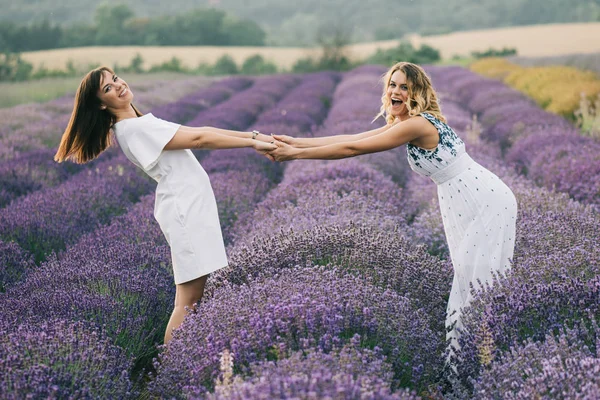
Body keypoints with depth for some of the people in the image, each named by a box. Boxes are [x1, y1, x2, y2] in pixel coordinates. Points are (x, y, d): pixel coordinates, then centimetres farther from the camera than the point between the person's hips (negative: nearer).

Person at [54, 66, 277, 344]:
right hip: (185, 209, -10)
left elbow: (200, 130, 9)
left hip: (192, 205, 10)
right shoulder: (133, 128, -14)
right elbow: (199, 139, -14)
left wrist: (253, 135, 2)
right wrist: (252, 143, -10)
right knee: (188, 300, -9)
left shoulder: (143, 123, 17)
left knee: (188, 297, 10)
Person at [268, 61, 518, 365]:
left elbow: (353, 150, -22)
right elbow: (352, 138, 6)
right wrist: (295, 141, 2)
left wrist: (295, 154, -17)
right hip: (460, 202, 10)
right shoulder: (405, 123, 8)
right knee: (466, 274, 11)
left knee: (477, 277, -5)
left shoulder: (417, 125, -22)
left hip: (488, 202, -10)